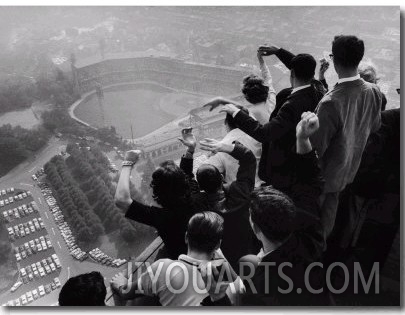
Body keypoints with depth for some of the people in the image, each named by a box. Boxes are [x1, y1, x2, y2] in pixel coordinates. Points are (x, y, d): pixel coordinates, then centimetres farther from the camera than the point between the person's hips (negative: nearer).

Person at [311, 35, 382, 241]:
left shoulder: (330, 102, -37)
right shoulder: (374, 92, -16)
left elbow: (318, 146, -27)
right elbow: (375, 126, 2)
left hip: (325, 170, -6)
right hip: (349, 167, 6)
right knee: (331, 206, 29)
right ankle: (323, 240, 53)